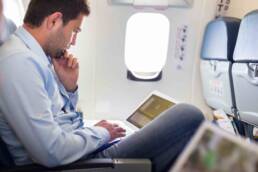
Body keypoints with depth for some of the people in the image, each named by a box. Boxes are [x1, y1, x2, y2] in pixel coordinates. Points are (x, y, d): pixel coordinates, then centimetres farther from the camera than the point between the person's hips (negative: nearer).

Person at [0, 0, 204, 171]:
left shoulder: (32, 55, 9)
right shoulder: (19, 61, -21)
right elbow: (53, 152, -27)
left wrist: (69, 86, 1)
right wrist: (100, 132, -10)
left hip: (82, 152, 10)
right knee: (187, 116, -8)